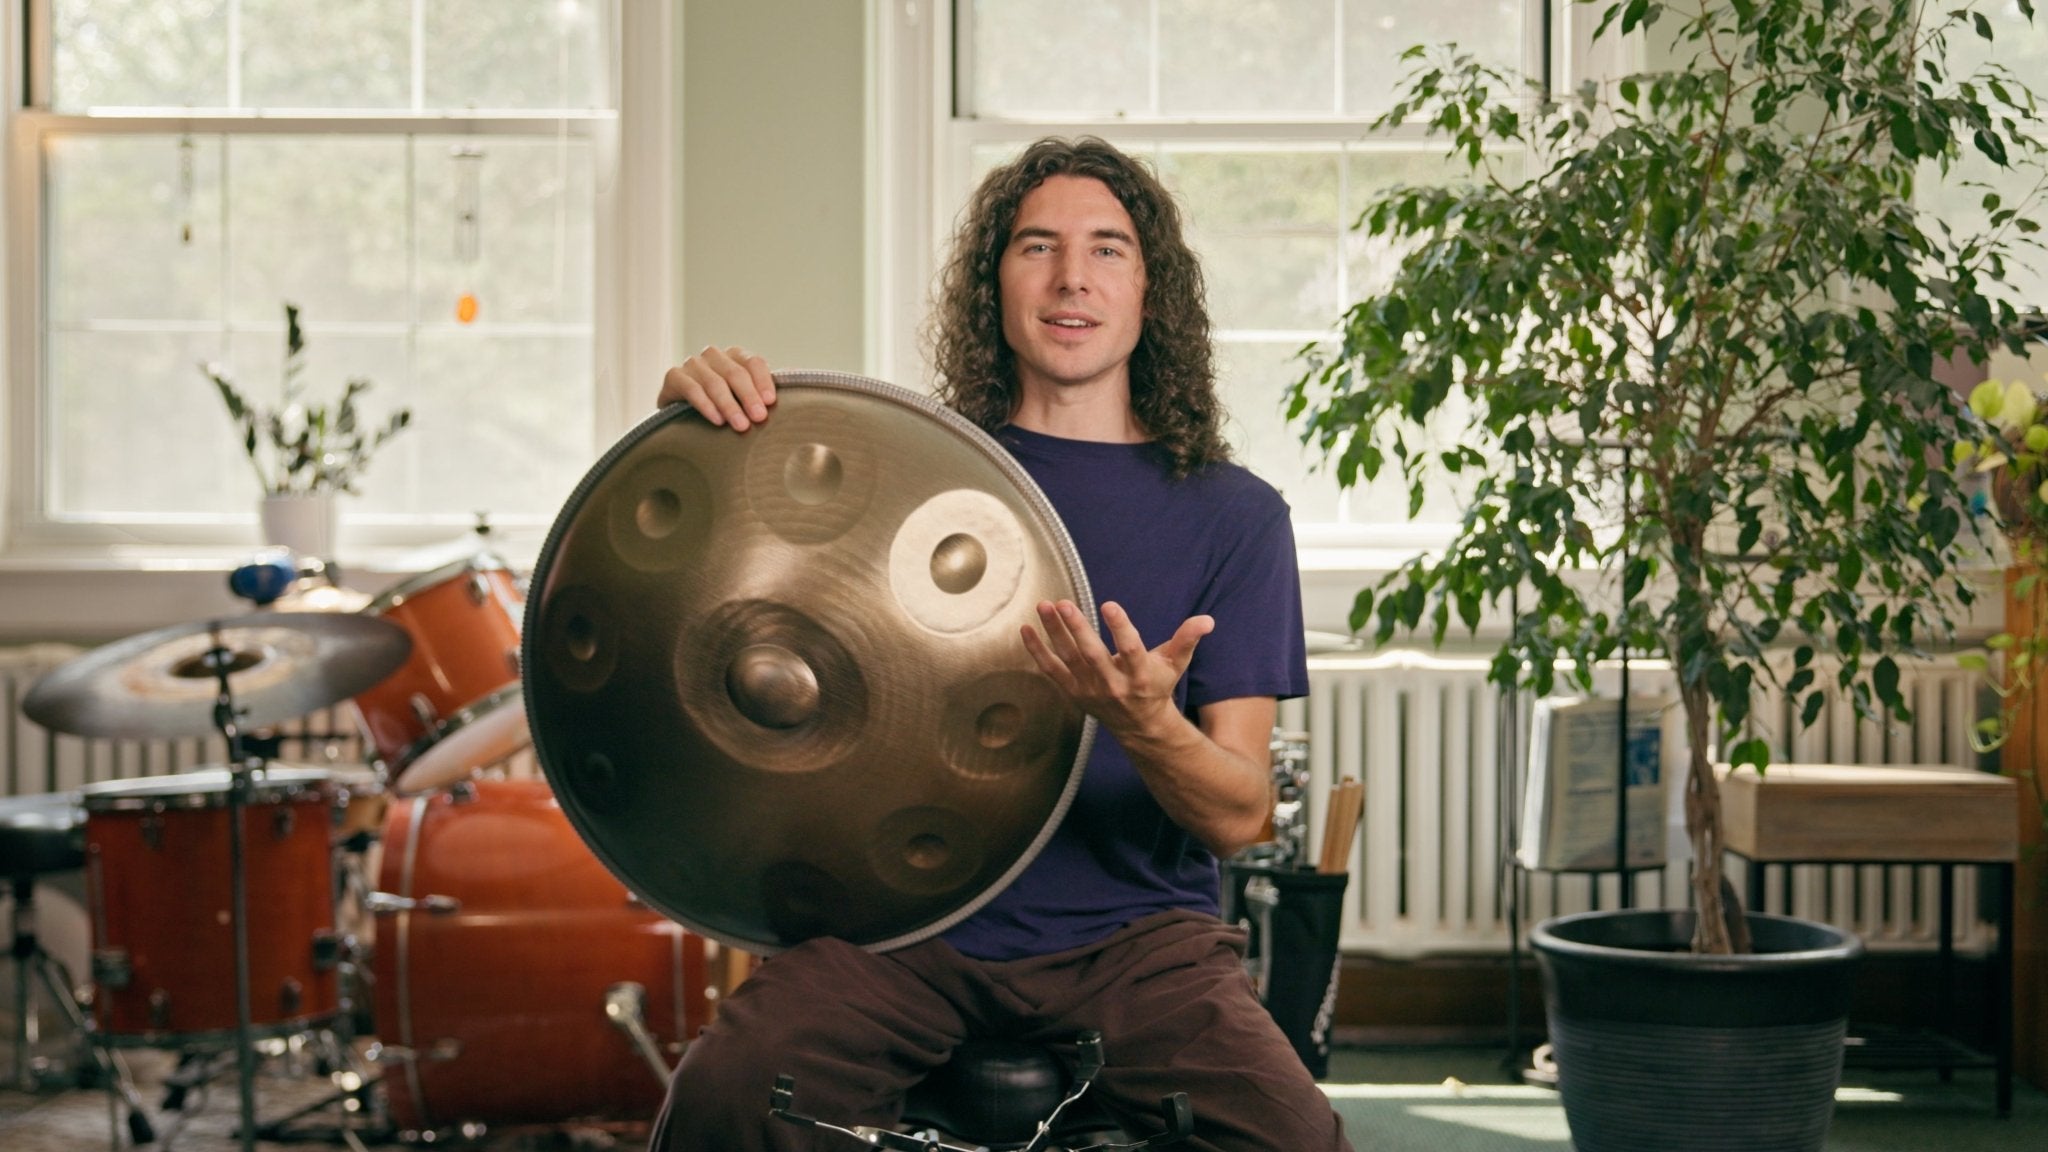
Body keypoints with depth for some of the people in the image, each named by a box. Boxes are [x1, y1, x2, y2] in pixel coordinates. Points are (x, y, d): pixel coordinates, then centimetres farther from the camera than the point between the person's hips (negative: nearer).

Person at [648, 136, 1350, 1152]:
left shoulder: (1230, 514, 6)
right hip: (910, 915, 0)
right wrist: (694, 405, -15)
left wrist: (1146, 725, -23)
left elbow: (1238, 818, 0)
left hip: (1135, 928, 0)